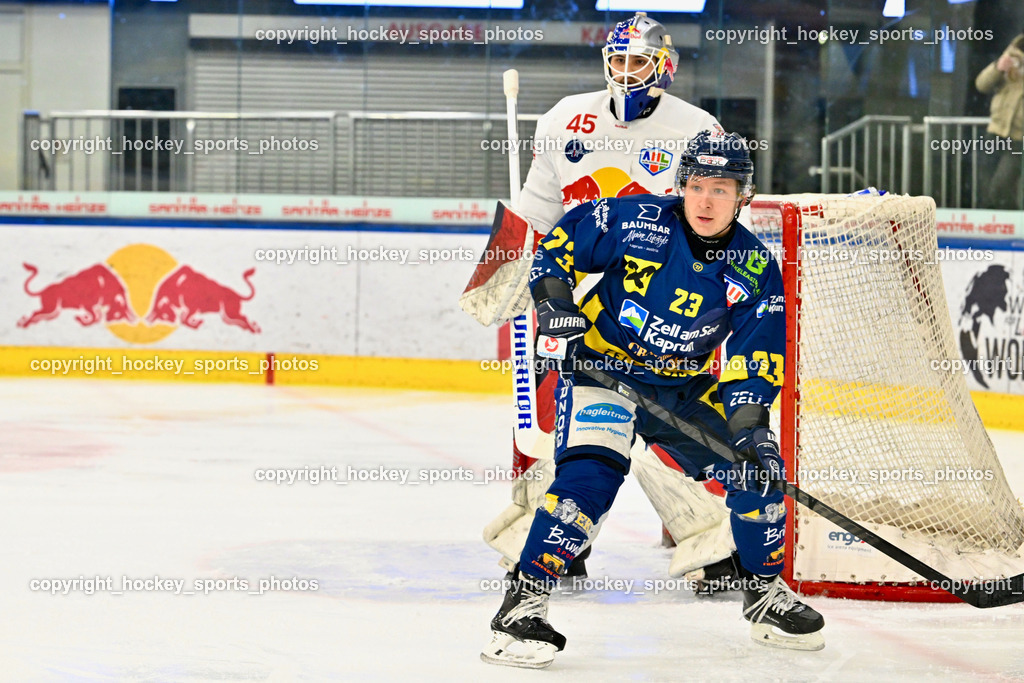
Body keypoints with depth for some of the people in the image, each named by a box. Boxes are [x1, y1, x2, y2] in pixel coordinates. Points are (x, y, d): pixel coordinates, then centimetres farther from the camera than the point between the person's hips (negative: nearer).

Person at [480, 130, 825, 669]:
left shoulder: (756, 271, -7)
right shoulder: (635, 222, -14)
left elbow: (754, 362, -10)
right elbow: (559, 243, -2)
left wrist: (748, 422, -25)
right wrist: (553, 296, -17)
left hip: (686, 388, 4)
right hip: (601, 367, -4)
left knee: (757, 467, -3)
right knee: (590, 472, -27)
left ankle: (766, 592, 21)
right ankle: (523, 603, -23)